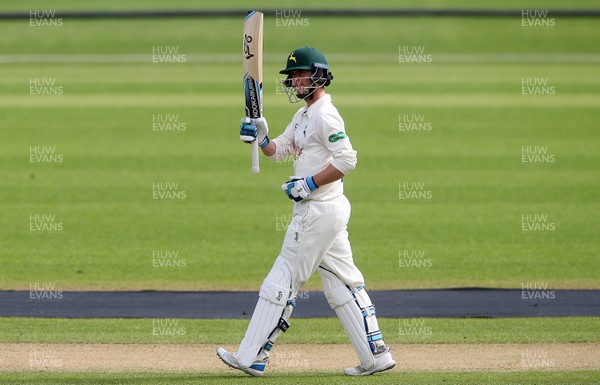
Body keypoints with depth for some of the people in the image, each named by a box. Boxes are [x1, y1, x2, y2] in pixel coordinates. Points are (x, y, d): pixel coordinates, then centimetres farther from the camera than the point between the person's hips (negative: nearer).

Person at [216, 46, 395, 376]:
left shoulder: (325, 115, -14)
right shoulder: (303, 116, 18)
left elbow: (347, 160, -22)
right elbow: (279, 151, 20)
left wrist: (308, 184, -21)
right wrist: (262, 138, 0)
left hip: (318, 210, -10)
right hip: (330, 212, 10)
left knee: (282, 281, -6)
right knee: (342, 285, 9)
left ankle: (252, 358, -3)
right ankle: (375, 355, 8)